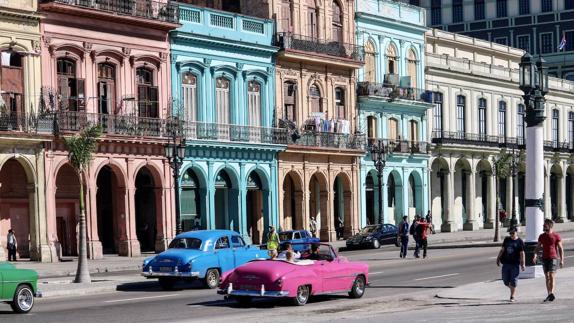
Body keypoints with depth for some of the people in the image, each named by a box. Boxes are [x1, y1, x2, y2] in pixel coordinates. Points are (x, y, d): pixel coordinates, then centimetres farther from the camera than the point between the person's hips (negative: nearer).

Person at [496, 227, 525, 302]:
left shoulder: (519, 242, -3)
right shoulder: (506, 240, 11)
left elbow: (522, 253, -5)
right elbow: (502, 250, 16)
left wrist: (522, 264, -10)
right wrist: (498, 258, 11)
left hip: (515, 264, -4)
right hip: (506, 263, 4)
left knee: (513, 281, -4)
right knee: (505, 281, 6)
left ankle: (512, 296, 7)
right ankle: (512, 289, 33)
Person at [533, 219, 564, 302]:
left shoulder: (556, 236, -2)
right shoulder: (542, 236, 10)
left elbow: (560, 248, 0)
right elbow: (538, 247, 12)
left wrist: (562, 260, -5)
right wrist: (535, 255, -6)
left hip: (553, 258, -5)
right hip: (544, 258, 5)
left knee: (551, 276, -14)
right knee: (547, 277, 6)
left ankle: (551, 294, -16)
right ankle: (549, 294, 10)